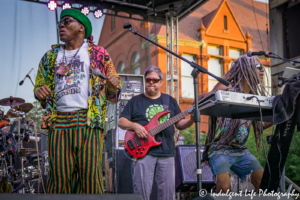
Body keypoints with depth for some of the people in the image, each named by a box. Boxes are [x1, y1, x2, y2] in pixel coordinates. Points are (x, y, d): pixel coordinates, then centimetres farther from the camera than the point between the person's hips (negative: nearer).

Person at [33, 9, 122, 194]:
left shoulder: (98, 54, 13)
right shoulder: (50, 57, 21)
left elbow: (112, 92, 13)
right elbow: (39, 86, 24)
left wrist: (113, 86, -11)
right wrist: (39, 91, 1)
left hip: (89, 119, -2)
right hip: (58, 121, 3)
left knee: (90, 174, -9)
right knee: (59, 175, -4)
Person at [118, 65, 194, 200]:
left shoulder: (170, 101, 16)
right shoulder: (135, 101, 9)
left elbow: (180, 124, 15)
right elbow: (121, 122, 5)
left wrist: (191, 120, -5)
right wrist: (134, 126, -14)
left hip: (167, 152, 3)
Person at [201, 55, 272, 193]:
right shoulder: (226, 88, -6)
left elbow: (258, 125, 18)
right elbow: (199, 100, -10)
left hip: (241, 151, 6)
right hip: (220, 149, -6)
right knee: (224, 187, -25)